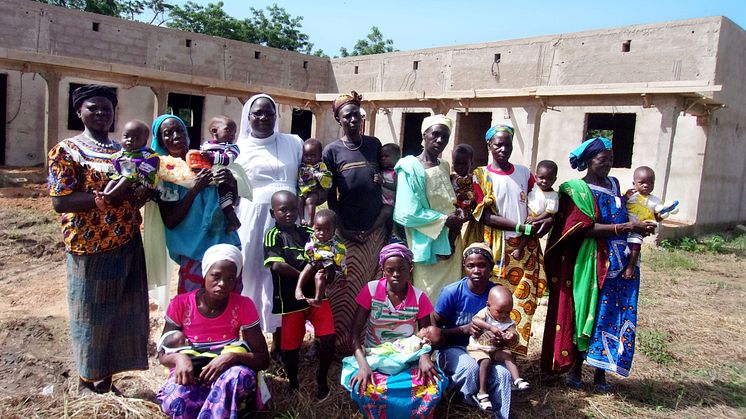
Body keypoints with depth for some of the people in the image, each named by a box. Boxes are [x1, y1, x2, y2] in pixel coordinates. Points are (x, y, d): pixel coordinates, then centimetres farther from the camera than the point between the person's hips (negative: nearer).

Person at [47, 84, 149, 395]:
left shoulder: (124, 152, 13)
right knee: (91, 316, 6)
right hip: (90, 249, -6)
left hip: (128, 246, 6)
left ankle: (106, 380, 27)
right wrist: (105, 197, -24)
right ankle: (86, 382, 24)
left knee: (121, 314, 11)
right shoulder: (66, 151, -5)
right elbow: (60, 202, -14)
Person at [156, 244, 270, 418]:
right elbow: (162, 354, 1)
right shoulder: (181, 304, -7)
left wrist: (232, 357, -27)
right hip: (190, 376, 0)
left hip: (226, 376, 0)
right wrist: (179, 358, -23)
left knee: (242, 375, -36)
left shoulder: (243, 306, -9)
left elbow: (263, 359, -8)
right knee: (175, 400, -36)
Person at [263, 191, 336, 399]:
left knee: (328, 337, -2)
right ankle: (293, 385, 33)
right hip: (290, 299, -4)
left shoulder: (308, 232, 7)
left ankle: (322, 380, 23)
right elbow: (278, 266, -22)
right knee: (291, 345, 7)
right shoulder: (273, 236, -7)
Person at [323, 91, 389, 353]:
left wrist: (383, 217, 4)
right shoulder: (332, 151, 1)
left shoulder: (374, 145, 9)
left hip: (375, 230, 3)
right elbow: (329, 195, -1)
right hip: (348, 232, -2)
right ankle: (343, 343, 10)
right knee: (347, 289, -4)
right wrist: (343, 230, -6)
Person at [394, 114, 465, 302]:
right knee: (428, 295, 0)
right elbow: (409, 213, -17)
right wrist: (445, 220, -12)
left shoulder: (444, 167, 11)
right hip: (427, 244, -6)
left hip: (449, 243, 7)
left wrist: (457, 214, -1)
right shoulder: (410, 167, -11)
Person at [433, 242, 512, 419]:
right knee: (471, 368, -33)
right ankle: (471, 402, -3)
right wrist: (465, 329, -24)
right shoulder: (452, 292, -18)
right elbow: (435, 330, -11)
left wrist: (500, 338, -18)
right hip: (452, 348, -3)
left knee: (503, 374, -26)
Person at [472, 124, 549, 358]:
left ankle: (515, 353, 11)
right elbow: (485, 216, -9)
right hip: (497, 250, -3)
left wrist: (548, 220, -7)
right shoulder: (481, 176, -1)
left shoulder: (524, 173, 10)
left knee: (523, 302, 1)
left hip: (525, 249, 3)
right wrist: (522, 227, -15)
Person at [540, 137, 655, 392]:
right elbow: (587, 228, -17)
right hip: (590, 263, -6)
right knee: (585, 314, 1)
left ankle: (600, 373, 18)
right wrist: (626, 227, -21)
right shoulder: (577, 190, -8)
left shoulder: (614, 185, 13)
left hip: (618, 262, 6)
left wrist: (638, 227, 4)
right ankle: (575, 369, 16)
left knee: (612, 316, 7)